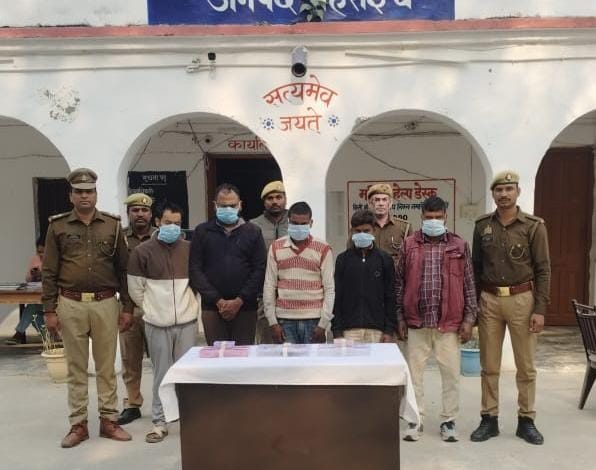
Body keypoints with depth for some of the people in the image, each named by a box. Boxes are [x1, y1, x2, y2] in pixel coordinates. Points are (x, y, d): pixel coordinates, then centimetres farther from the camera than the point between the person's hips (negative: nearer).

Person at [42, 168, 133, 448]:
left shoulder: (112, 225, 4)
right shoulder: (58, 226, 3)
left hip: (105, 303, 0)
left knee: (106, 366, 8)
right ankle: (78, 424, 19)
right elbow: (49, 271, 3)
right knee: (76, 367, 9)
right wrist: (49, 310, -1)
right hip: (71, 304, 0)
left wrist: (127, 307, 2)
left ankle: (109, 420, 19)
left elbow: (123, 269, 5)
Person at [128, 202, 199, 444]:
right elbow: (135, 289, 3)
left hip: (187, 321, 2)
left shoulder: (190, 248, 3)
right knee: (161, 374, 6)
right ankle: (159, 422, 18)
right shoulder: (142, 251, -3)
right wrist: (153, 308, 8)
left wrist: (191, 304, 9)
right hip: (158, 323, -1)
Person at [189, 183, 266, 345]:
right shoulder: (202, 232, 7)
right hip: (212, 308, 0)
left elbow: (260, 269, 1)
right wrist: (218, 301, -7)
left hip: (245, 308, 0)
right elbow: (195, 269, 1)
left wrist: (240, 301, -7)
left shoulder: (253, 232, 7)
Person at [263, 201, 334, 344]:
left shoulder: (323, 249, 3)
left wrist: (323, 324, -5)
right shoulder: (276, 248, 8)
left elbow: (329, 289, 1)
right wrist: (272, 322, 1)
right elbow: (269, 287, 7)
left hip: (314, 321, -1)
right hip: (285, 321, 1)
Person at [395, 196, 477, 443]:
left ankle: (448, 421, 21)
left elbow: (469, 284, 6)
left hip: (449, 322, 0)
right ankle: (415, 420, 19)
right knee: (414, 371, 7)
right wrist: (400, 317, 2)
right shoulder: (409, 245, 4)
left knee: (451, 372, 7)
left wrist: (469, 318, 1)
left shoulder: (459, 246, 5)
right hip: (416, 321, 0)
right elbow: (399, 283, 5)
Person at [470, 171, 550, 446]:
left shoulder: (534, 226, -3)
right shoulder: (482, 226, 5)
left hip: (522, 299, -2)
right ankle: (489, 419, 19)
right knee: (489, 365, 8)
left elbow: (543, 270, -3)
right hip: (489, 299, 2)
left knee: (526, 365, 6)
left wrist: (540, 309, -9)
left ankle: (526, 421, 20)